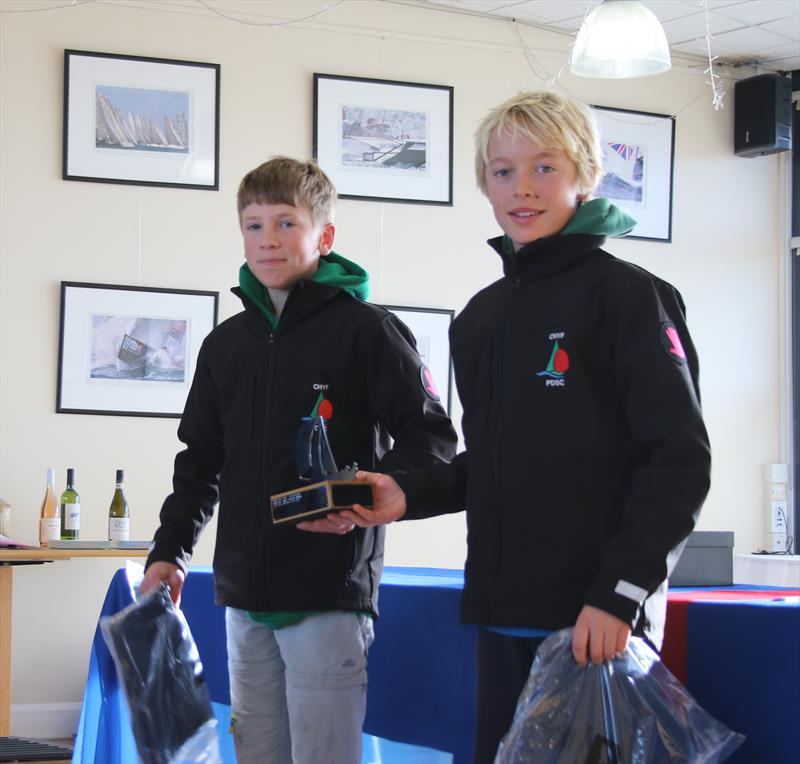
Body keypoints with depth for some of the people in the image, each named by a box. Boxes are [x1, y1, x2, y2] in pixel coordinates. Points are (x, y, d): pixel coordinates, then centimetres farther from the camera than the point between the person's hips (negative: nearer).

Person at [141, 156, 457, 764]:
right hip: (245, 593, 6)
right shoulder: (227, 343, 15)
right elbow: (201, 460, 22)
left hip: (330, 593, -6)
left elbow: (433, 439, -6)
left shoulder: (365, 330, -3)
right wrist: (169, 552, 13)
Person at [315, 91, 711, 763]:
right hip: (505, 616, 7)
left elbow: (680, 461, -11)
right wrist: (408, 495, 5)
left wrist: (619, 592, -19)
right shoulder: (483, 317, 17)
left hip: (598, 621, -6)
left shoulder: (625, 295, -5)